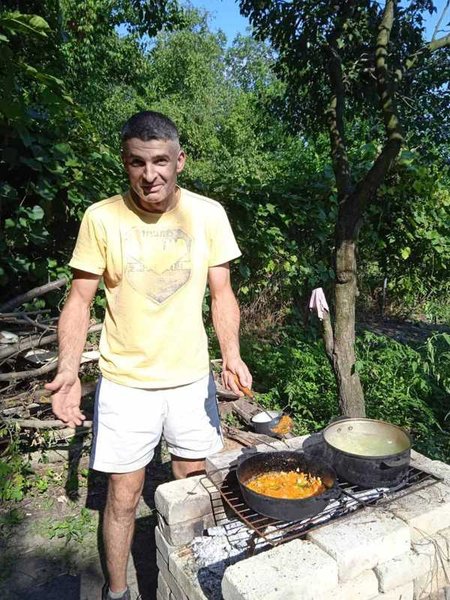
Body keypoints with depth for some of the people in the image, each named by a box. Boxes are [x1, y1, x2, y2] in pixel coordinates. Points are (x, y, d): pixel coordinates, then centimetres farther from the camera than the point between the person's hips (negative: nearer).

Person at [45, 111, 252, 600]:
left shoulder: (208, 214, -6)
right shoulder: (101, 218, -10)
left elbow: (221, 294, -1)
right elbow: (79, 302, -6)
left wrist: (231, 353, -16)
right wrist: (68, 371, -19)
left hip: (192, 378, 3)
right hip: (125, 382, -2)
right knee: (123, 495, 10)